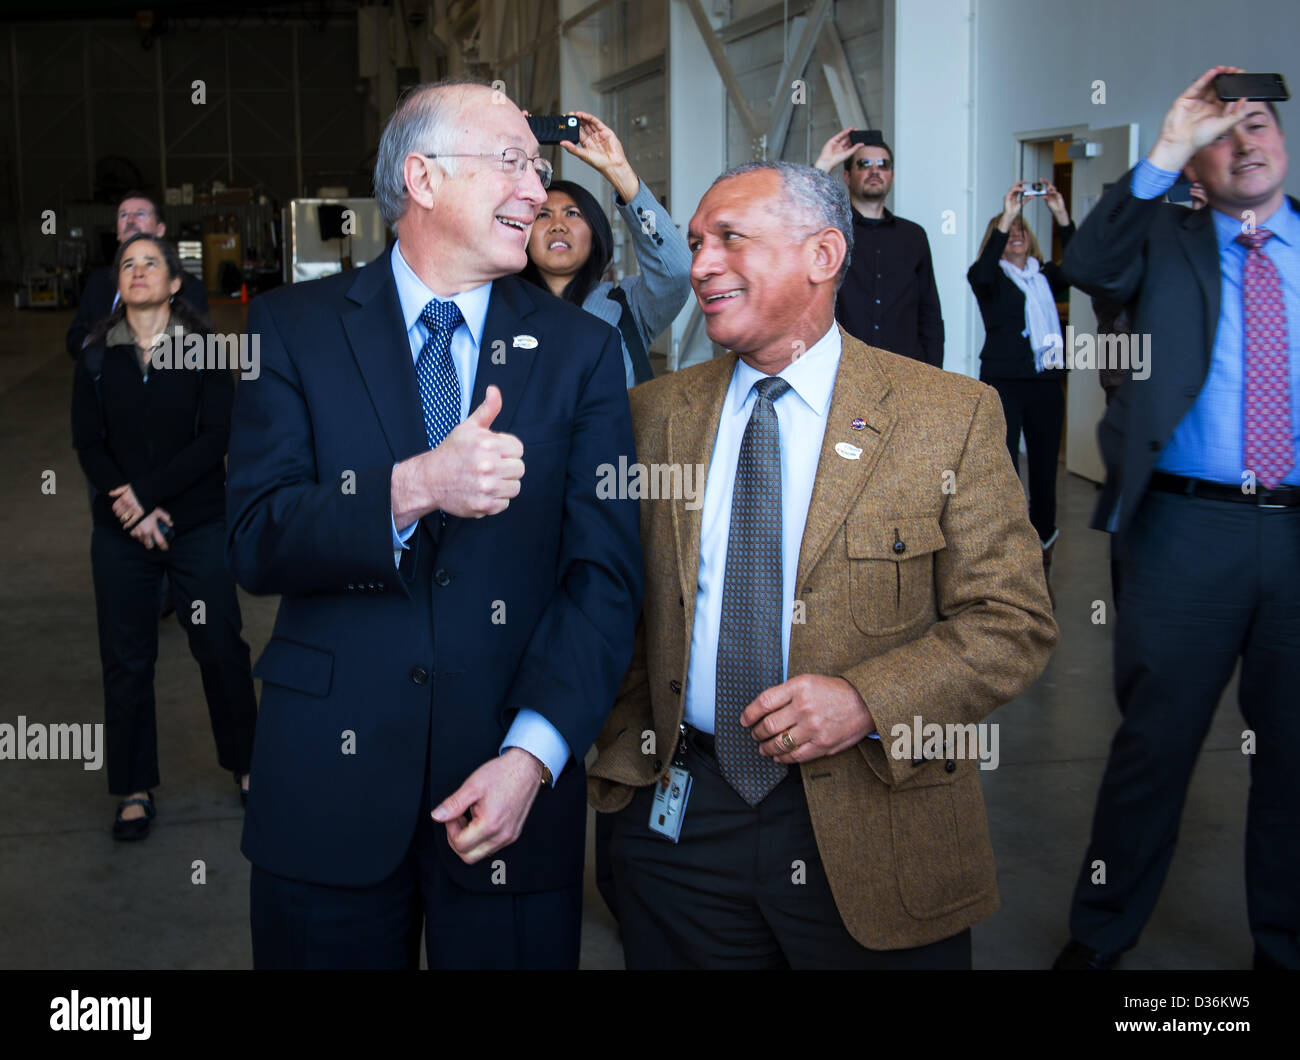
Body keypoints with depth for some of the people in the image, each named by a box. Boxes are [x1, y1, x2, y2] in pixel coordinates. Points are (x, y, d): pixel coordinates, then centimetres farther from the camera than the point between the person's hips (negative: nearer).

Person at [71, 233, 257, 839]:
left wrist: (148, 493, -17)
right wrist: (135, 510, -14)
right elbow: (88, 445, -1)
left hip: (198, 525, -2)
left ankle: (245, 762, 24)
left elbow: (217, 437, -11)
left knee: (220, 647, 3)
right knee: (126, 659, 6)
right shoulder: (97, 358, 3)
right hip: (120, 536, 2)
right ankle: (136, 789, 19)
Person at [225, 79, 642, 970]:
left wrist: (533, 753, -15)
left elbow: (606, 573, -3)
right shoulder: (296, 327, 1)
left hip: (515, 784, 1)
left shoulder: (581, 349, 3)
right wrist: (411, 490, -25)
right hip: (327, 787, 0)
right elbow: (255, 542, -7)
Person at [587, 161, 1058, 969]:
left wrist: (867, 699, -19)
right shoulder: (654, 414, 5)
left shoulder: (952, 416, -6)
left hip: (875, 828, -2)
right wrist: (626, 751, -1)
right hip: (679, 815, 3)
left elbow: (1014, 622, -7)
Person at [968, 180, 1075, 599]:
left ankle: (1042, 561, 20)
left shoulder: (1046, 276, 14)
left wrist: (1062, 217, -13)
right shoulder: (991, 277, 4)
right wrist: (1006, 216, -21)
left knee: (1044, 472, 7)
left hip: (1046, 382, 3)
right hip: (1003, 383, -3)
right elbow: (979, 274, -19)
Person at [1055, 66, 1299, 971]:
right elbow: (1089, 267, -15)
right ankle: (1102, 934, 22)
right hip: (1188, 528, -2)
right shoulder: (1167, 238, 6)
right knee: (1154, 743, 5)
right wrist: (1167, 150, -19)